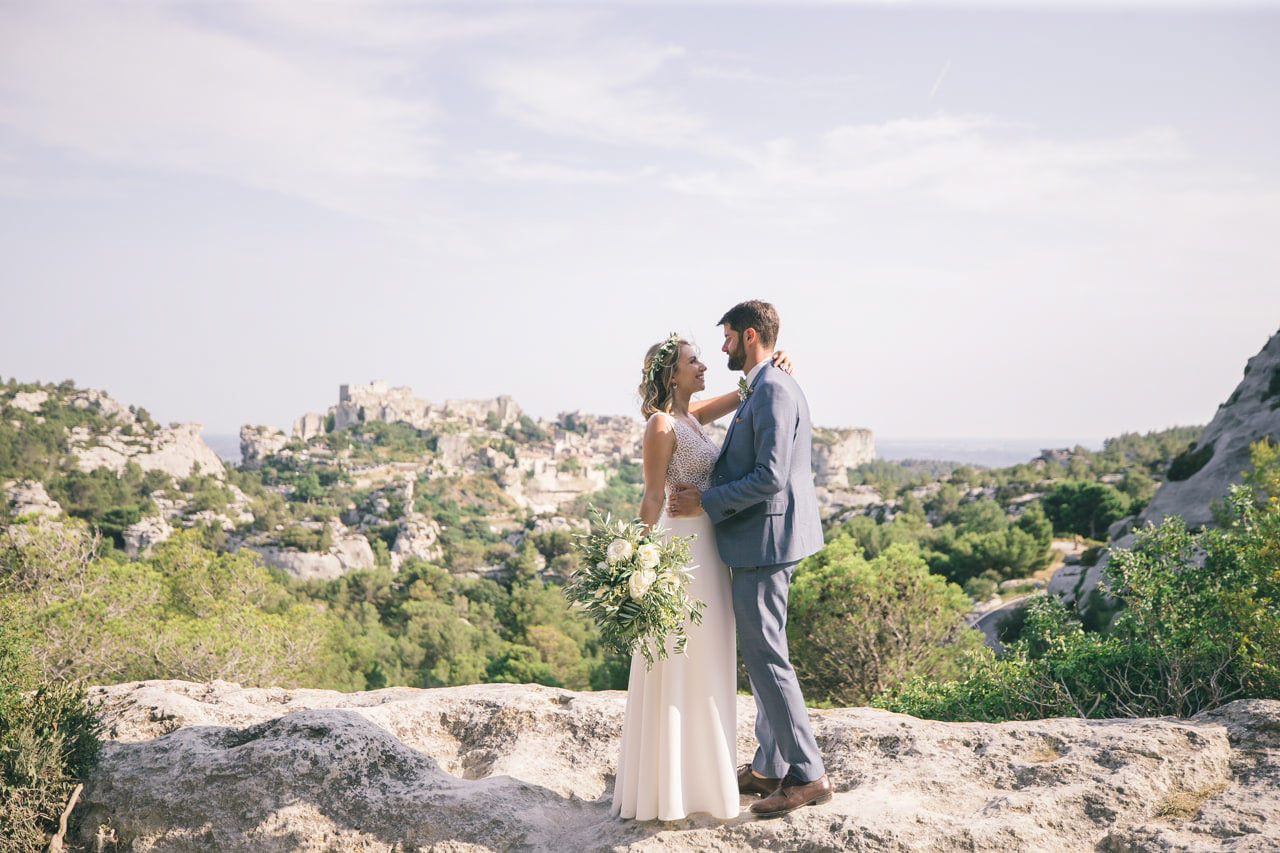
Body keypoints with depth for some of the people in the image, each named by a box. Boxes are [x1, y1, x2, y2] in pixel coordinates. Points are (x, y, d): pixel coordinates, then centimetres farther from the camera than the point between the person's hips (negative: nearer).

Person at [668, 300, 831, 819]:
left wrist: (707, 502, -15)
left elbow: (770, 477, -23)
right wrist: (706, 491, 6)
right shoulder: (762, 390, 16)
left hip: (764, 540, -11)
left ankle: (809, 775, 3)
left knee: (766, 657, -5)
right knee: (761, 654, 15)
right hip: (762, 541, 11)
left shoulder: (773, 391, -16)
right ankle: (769, 768, 25)